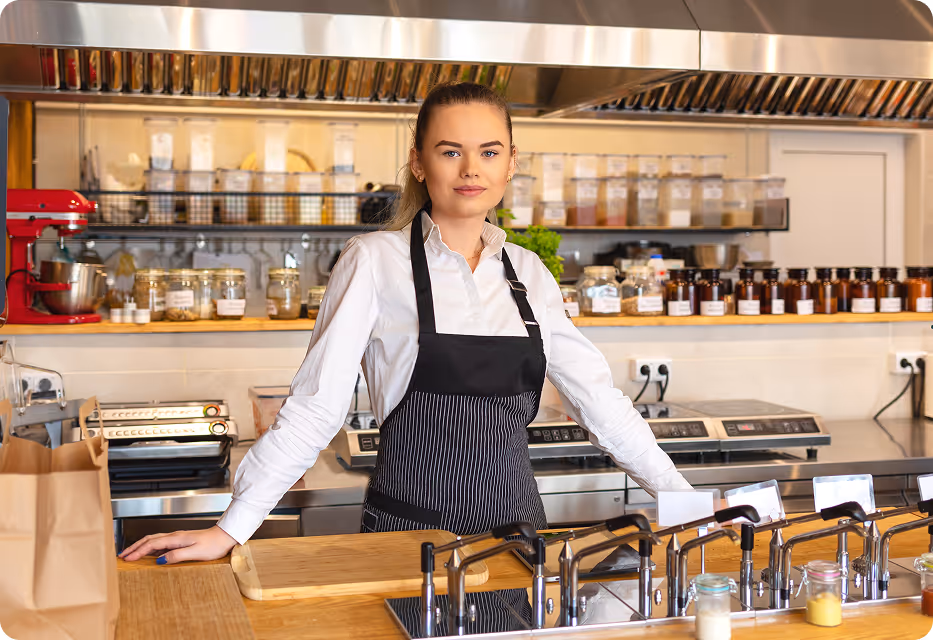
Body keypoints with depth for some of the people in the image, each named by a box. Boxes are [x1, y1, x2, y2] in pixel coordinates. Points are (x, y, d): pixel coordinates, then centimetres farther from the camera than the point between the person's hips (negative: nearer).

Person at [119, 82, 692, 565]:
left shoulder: (528, 272, 6)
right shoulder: (376, 261, -7)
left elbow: (599, 398, 9)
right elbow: (316, 408, -9)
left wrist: (682, 498, 5)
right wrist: (231, 530, -15)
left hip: (516, 520, 4)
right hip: (409, 529, -4)